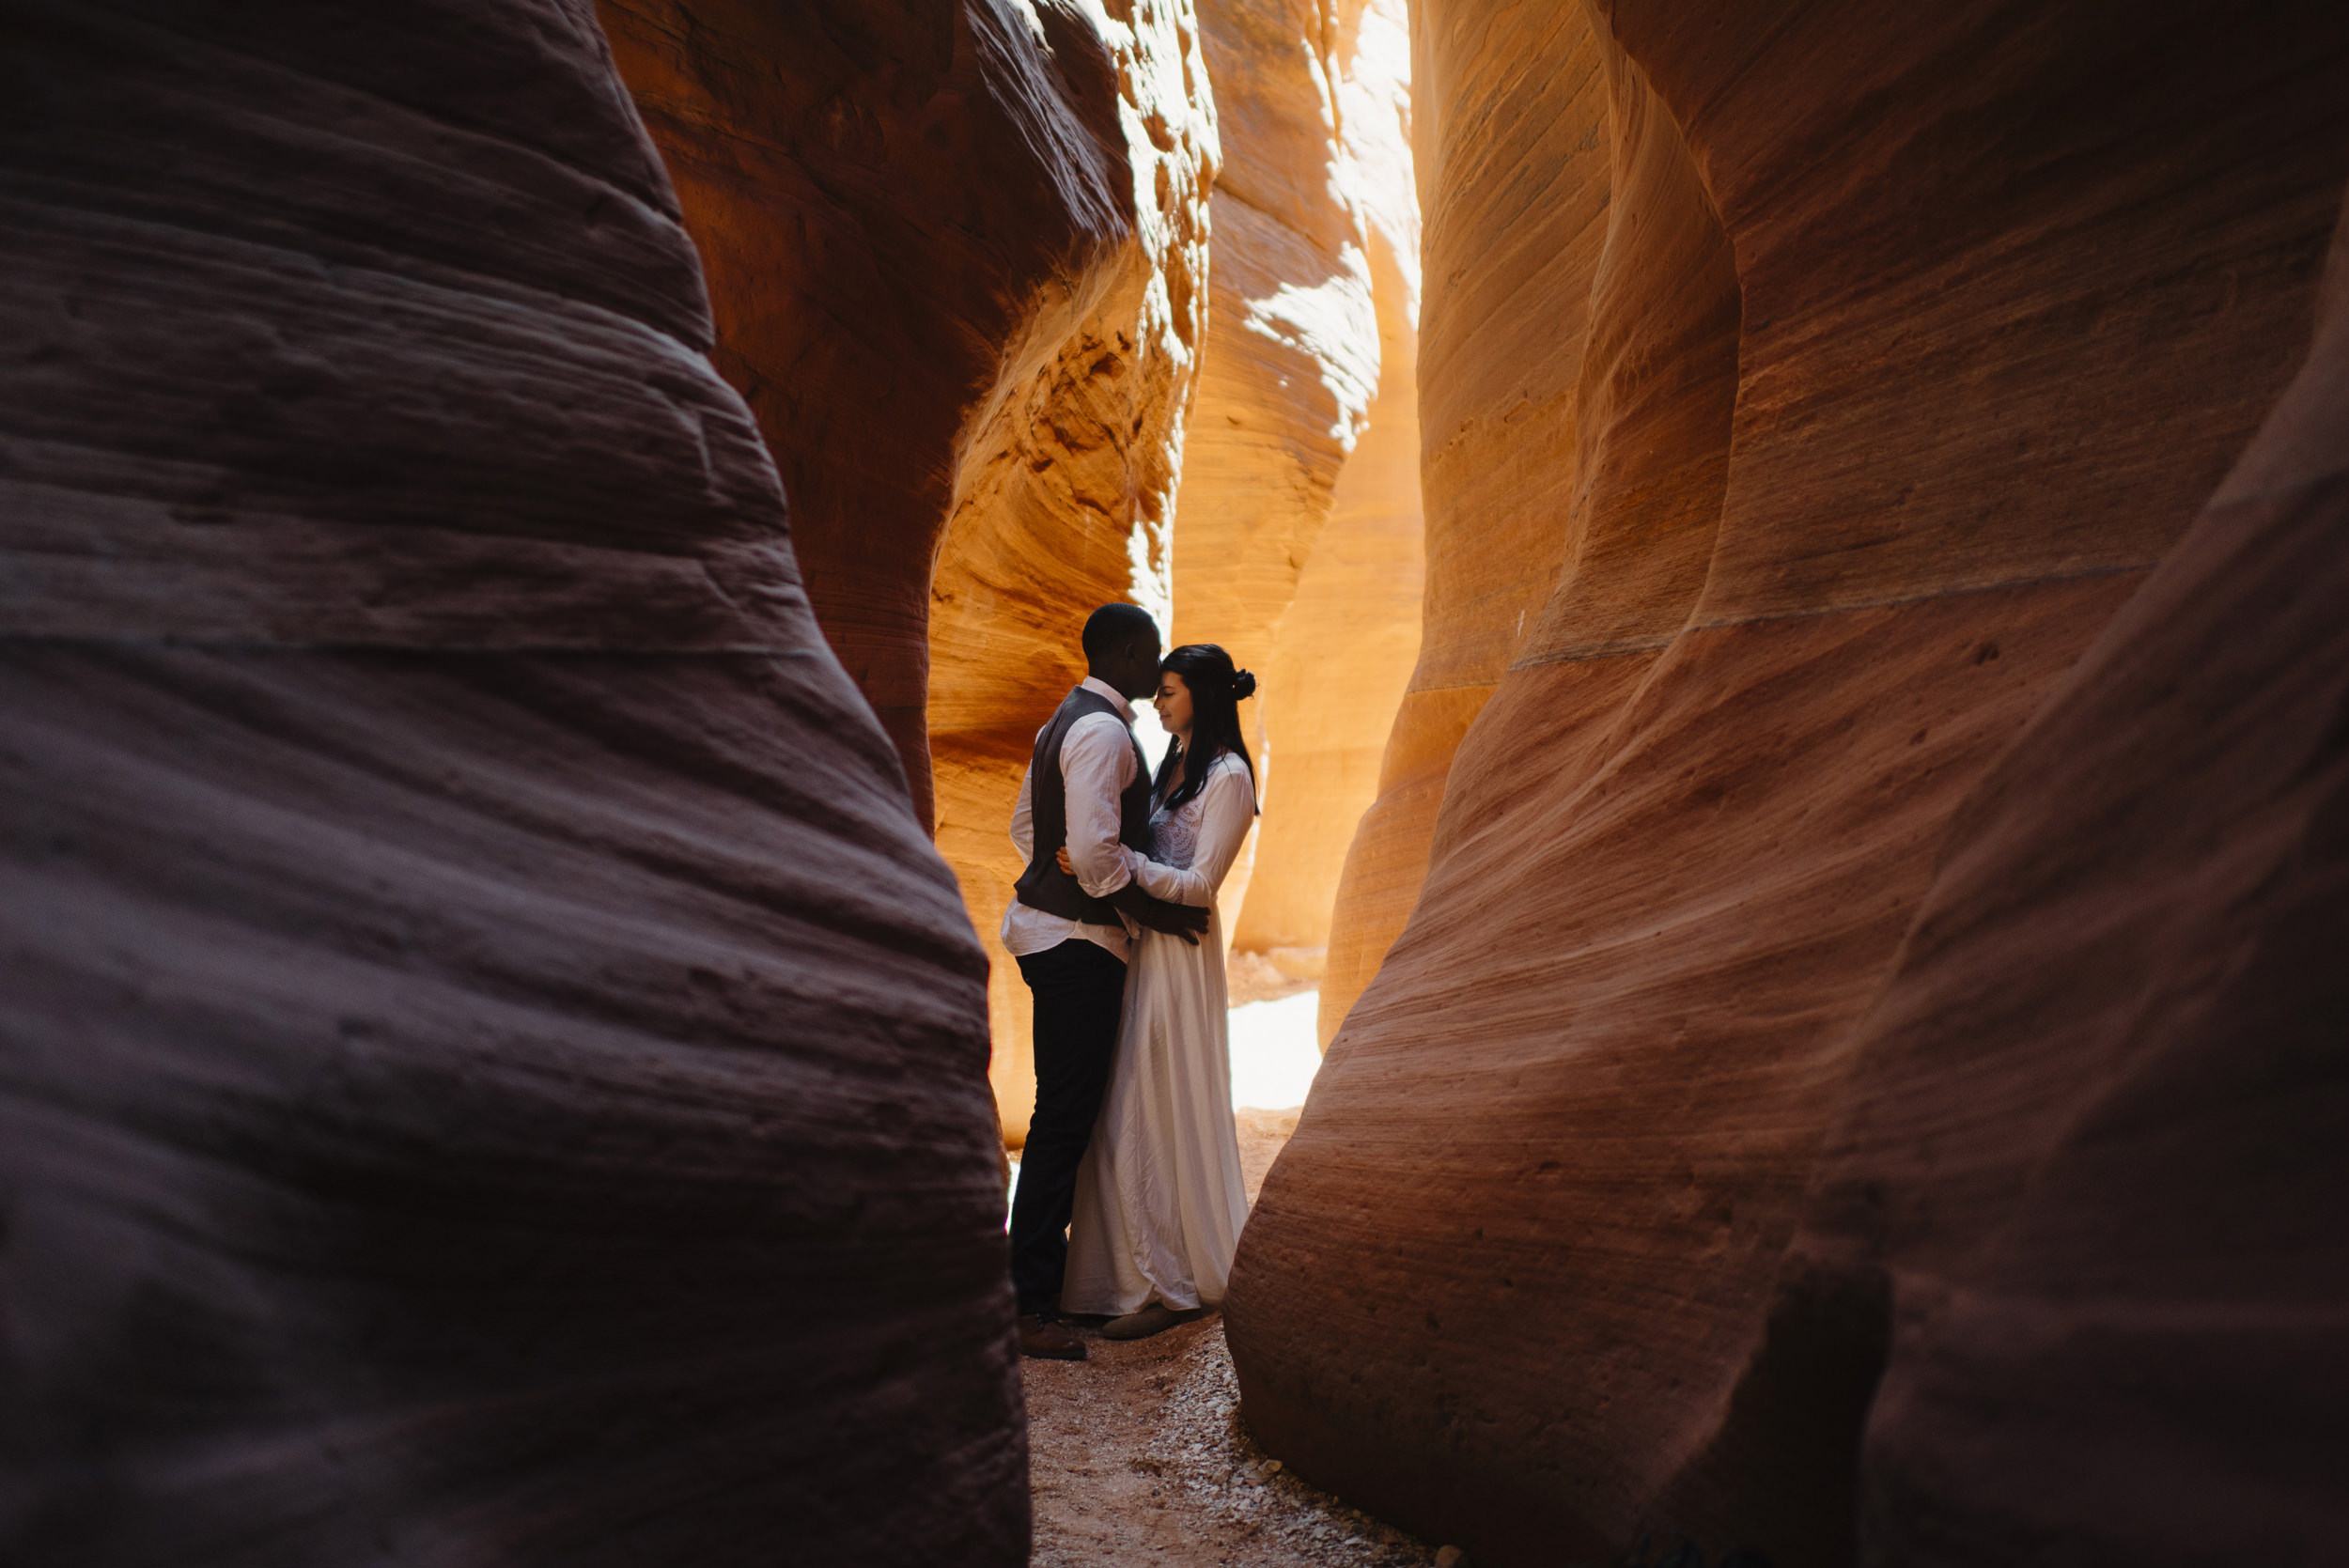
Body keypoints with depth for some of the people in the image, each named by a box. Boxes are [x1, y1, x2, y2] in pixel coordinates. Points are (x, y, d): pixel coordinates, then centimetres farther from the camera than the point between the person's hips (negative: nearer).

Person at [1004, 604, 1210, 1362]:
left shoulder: (1064, 723, 15)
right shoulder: (1103, 730, -17)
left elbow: (1024, 826, 22)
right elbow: (1094, 851, -25)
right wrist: (1151, 910, -13)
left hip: (1044, 923, 11)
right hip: (1079, 939, -11)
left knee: (1068, 1110, 19)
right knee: (1063, 1119, -7)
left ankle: (1042, 1267, 32)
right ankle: (1028, 1307, -1)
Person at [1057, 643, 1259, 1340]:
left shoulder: (1228, 776, -10)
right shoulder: (1173, 765, 16)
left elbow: (1197, 884, -17)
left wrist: (1111, 859, -23)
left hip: (1179, 952, -8)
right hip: (1141, 947, 8)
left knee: (1159, 1112, -4)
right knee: (1127, 1111, 10)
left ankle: (1173, 1285, 8)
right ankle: (1138, 1275, 21)